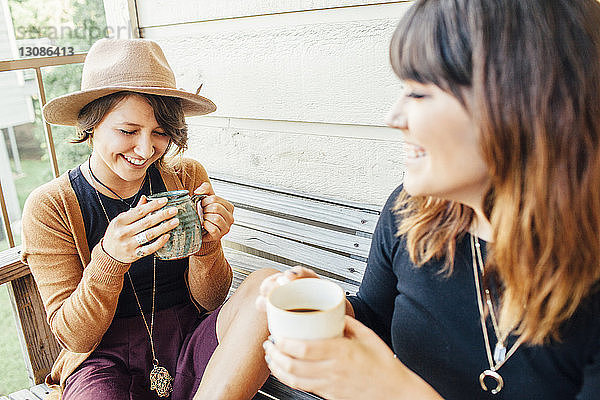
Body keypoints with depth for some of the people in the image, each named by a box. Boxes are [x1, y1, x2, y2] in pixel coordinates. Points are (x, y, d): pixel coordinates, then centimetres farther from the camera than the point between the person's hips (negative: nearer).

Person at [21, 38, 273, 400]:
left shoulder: (186, 177, -1)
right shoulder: (48, 208, -7)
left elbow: (209, 301, 2)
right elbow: (75, 337, -7)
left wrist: (206, 245, -20)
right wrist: (109, 259, -26)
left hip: (190, 340, 4)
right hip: (105, 359, -3)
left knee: (267, 285, -25)